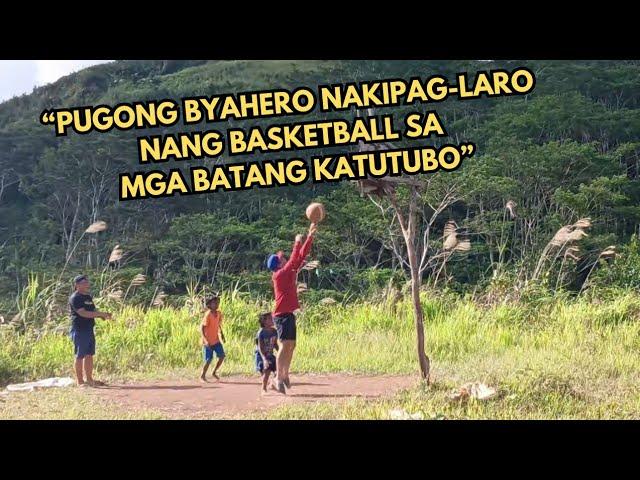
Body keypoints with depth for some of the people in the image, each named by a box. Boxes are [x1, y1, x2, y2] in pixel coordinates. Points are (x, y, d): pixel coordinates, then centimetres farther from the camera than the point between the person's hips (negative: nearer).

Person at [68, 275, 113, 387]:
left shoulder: (88, 297, 17)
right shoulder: (75, 298, -12)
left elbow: (92, 312, 22)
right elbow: (83, 313, -21)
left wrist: (103, 315, 2)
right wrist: (100, 314, -21)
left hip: (89, 329, 9)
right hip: (79, 330, -9)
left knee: (89, 355, 11)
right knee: (80, 356, -4)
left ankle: (89, 379, 17)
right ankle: (80, 381, 0)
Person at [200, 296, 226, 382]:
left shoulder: (219, 313, 1)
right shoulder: (208, 315, -20)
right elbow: (202, 328, -21)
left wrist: (222, 334, 11)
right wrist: (205, 340, -28)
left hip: (216, 340, 7)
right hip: (208, 341, -7)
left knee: (222, 356, -1)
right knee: (209, 360, -2)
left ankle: (214, 372, 18)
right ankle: (203, 376, 19)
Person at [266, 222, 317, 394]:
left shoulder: (289, 273, 13)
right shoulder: (279, 275, -10)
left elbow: (301, 256, 14)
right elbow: (294, 261, -19)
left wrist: (310, 237, 11)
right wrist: (297, 244, -10)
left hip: (289, 314, 10)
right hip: (282, 315, -9)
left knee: (291, 345, 12)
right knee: (285, 346, -13)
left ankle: (285, 375, 19)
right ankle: (279, 378, -15)